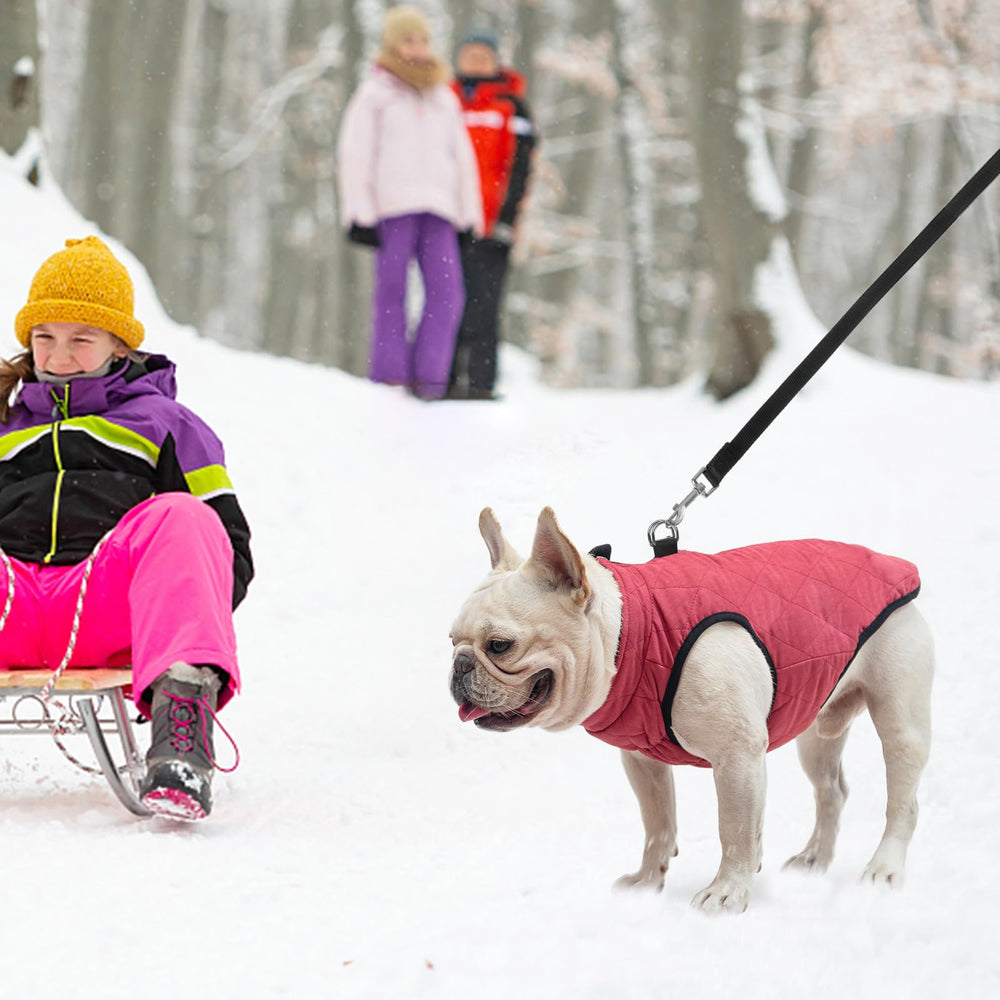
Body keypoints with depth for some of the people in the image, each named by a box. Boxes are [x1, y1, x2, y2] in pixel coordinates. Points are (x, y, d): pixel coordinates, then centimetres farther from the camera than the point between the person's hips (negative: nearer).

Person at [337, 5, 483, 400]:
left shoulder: (444, 98, 23)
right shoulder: (375, 94, 11)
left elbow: (462, 158, 25)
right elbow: (354, 156, 5)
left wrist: (470, 215, 16)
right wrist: (359, 214, -5)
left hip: (438, 206, 3)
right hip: (392, 205, -3)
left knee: (446, 291, -11)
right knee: (391, 292, -6)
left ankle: (429, 376, -9)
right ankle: (389, 376, -3)